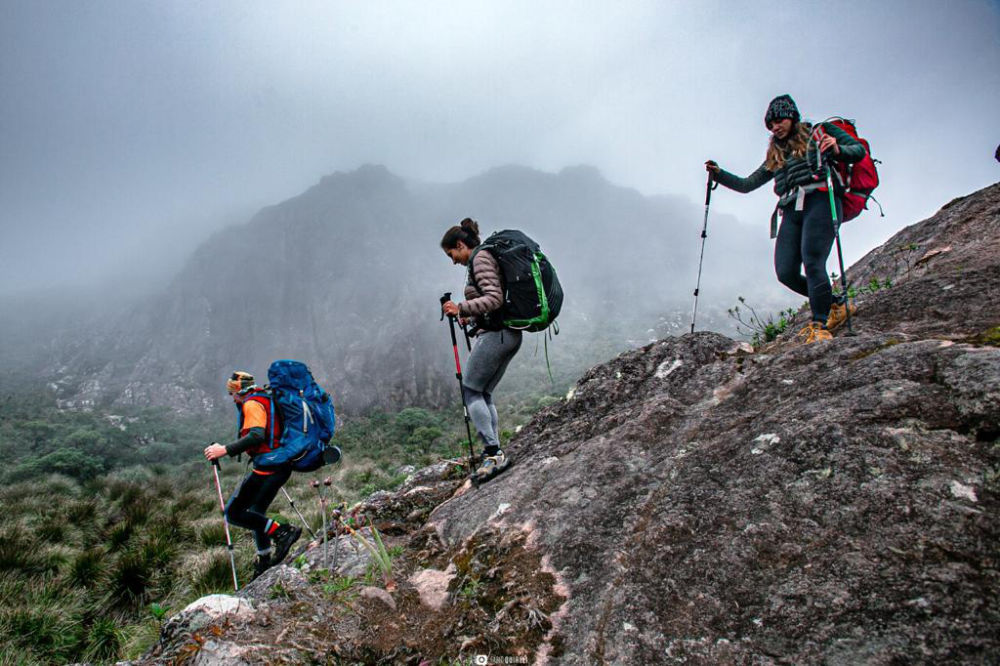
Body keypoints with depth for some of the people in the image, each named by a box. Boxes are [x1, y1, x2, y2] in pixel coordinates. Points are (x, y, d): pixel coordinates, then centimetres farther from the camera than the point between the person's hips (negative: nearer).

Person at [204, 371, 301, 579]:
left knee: (234, 513, -6)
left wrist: (225, 450, -26)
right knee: (256, 513, 24)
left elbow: (256, 436, -25)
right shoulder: (267, 400, 20)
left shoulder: (252, 404, -9)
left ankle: (281, 532, -15)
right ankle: (264, 558, 30)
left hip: (266, 466, -10)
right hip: (282, 466, 10)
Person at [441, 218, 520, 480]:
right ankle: (495, 452, 9)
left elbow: (494, 298, -21)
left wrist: (461, 308, -19)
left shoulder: (480, 258, -9)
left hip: (495, 334, -10)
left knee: (471, 390, -4)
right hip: (510, 334, 10)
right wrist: (472, 317, 20)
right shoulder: (485, 258, 21)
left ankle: (493, 451, -10)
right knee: (484, 392, 12)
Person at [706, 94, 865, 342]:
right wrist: (718, 174, 20)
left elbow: (859, 150, 9)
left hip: (819, 201, -5)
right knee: (786, 273, -9)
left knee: (812, 263, -23)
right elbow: (747, 185, 31)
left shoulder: (820, 133, 16)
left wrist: (838, 151, -12)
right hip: (792, 211, 6)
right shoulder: (775, 156, 29)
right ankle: (836, 305, 11)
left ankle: (820, 325, -16)